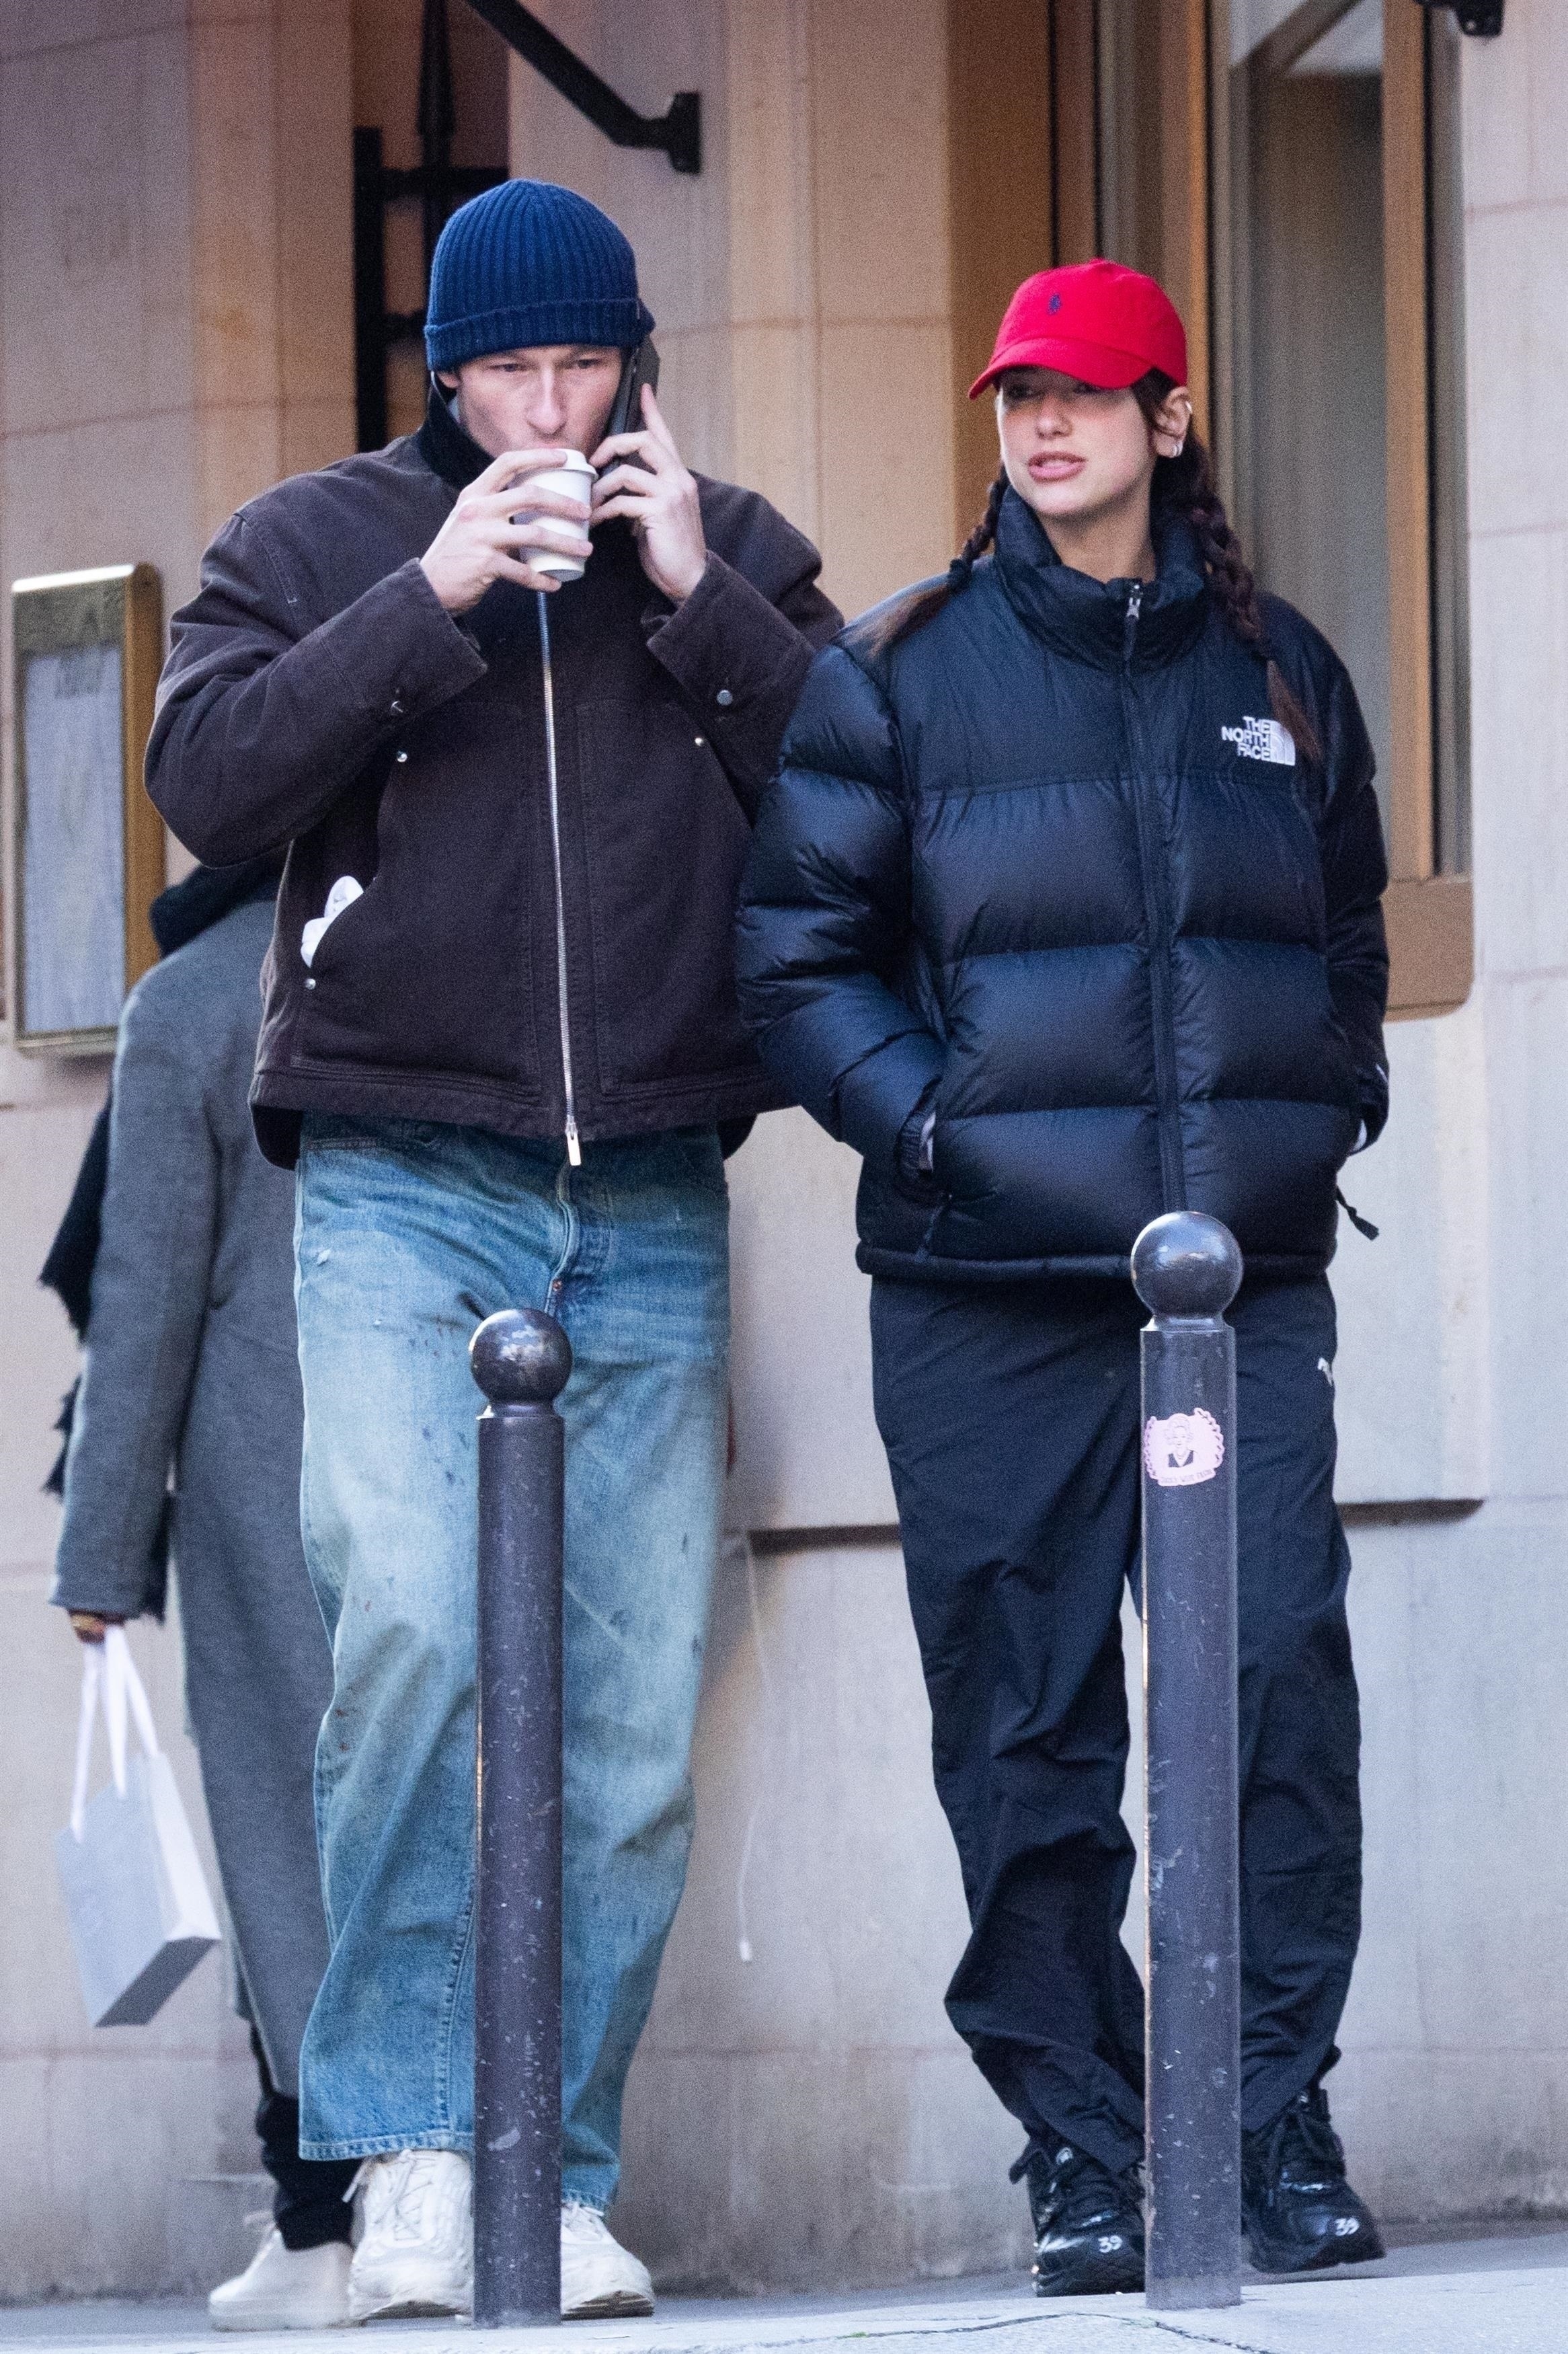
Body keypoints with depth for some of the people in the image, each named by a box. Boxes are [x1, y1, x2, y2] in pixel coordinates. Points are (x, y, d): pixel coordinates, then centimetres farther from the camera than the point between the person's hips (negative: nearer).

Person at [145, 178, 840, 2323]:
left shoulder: (730, 549, 14)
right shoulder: (318, 542, 10)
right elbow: (209, 779, -5)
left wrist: (703, 600, -7)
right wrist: (436, 596, -11)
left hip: (651, 1209, 2)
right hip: (402, 1194, -2)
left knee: (634, 1721, -1)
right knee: (411, 1620, -23)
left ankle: (560, 2172, 7)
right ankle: (411, 2143, -17)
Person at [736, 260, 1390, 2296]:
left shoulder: (1278, 672, 14)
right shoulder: (902, 675, 6)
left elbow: (1349, 928, 26)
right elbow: (798, 957, 4)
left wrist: (1331, 1106, 10)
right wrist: (927, 1115, -9)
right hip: (990, 1301, -1)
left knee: (1283, 1686, -10)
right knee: (1028, 1730, -2)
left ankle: (1279, 2124, -1)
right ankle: (1078, 2153, 6)